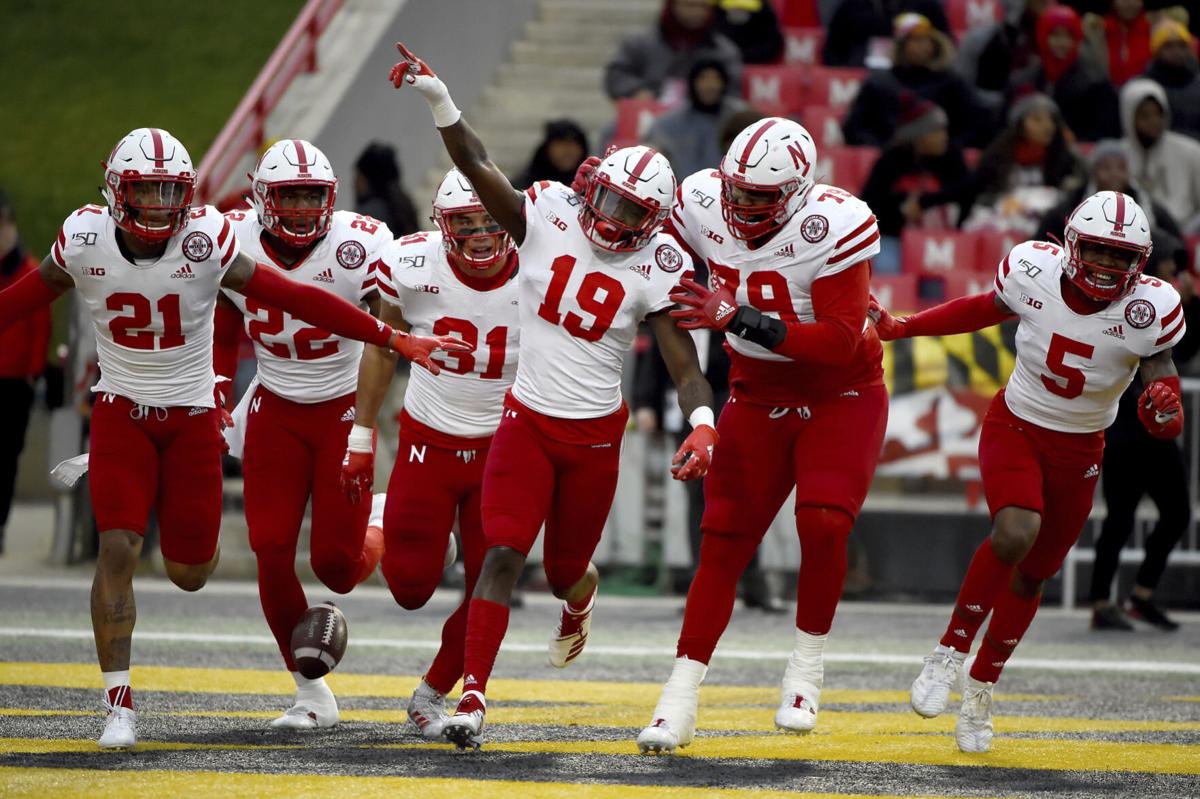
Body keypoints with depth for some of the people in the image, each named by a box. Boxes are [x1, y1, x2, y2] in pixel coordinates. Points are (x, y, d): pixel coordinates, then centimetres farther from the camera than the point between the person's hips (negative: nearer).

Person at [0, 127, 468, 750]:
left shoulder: (205, 240, -17)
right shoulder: (86, 238, -12)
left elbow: (295, 300, -14)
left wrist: (391, 338, -15)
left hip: (191, 415, 0)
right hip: (121, 412, 0)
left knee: (189, 574, 4)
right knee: (116, 550, -13)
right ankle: (118, 704, -4)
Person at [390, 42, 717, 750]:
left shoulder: (655, 270, -9)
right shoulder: (549, 216, -7)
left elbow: (686, 366, -12)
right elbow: (479, 169, -17)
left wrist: (703, 425, -32)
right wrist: (439, 100, -33)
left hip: (597, 432, 0)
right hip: (528, 419, 0)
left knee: (564, 569, 15)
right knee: (503, 555, -13)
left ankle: (581, 597, 55)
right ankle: (473, 697, -14)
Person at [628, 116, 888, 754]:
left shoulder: (834, 227, -27)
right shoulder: (703, 204, -12)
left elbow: (840, 342, -30)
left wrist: (737, 318, -36)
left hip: (841, 398, -4)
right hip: (757, 397, 4)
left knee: (822, 524, -23)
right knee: (724, 542, -2)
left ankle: (807, 668, -1)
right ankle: (679, 701, 1)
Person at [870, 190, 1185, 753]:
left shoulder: (1148, 311, -22)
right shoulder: (1034, 271, -19)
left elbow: (1168, 425, -18)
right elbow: (986, 309, 4)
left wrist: (1164, 411, -42)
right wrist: (899, 327, 9)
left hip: (1077, 452, 1)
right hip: (1014, 426, -1)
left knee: (1031, 576, 11)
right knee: (1015, 534, -28)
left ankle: (979, 691, 32)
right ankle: (950, 653, -11)